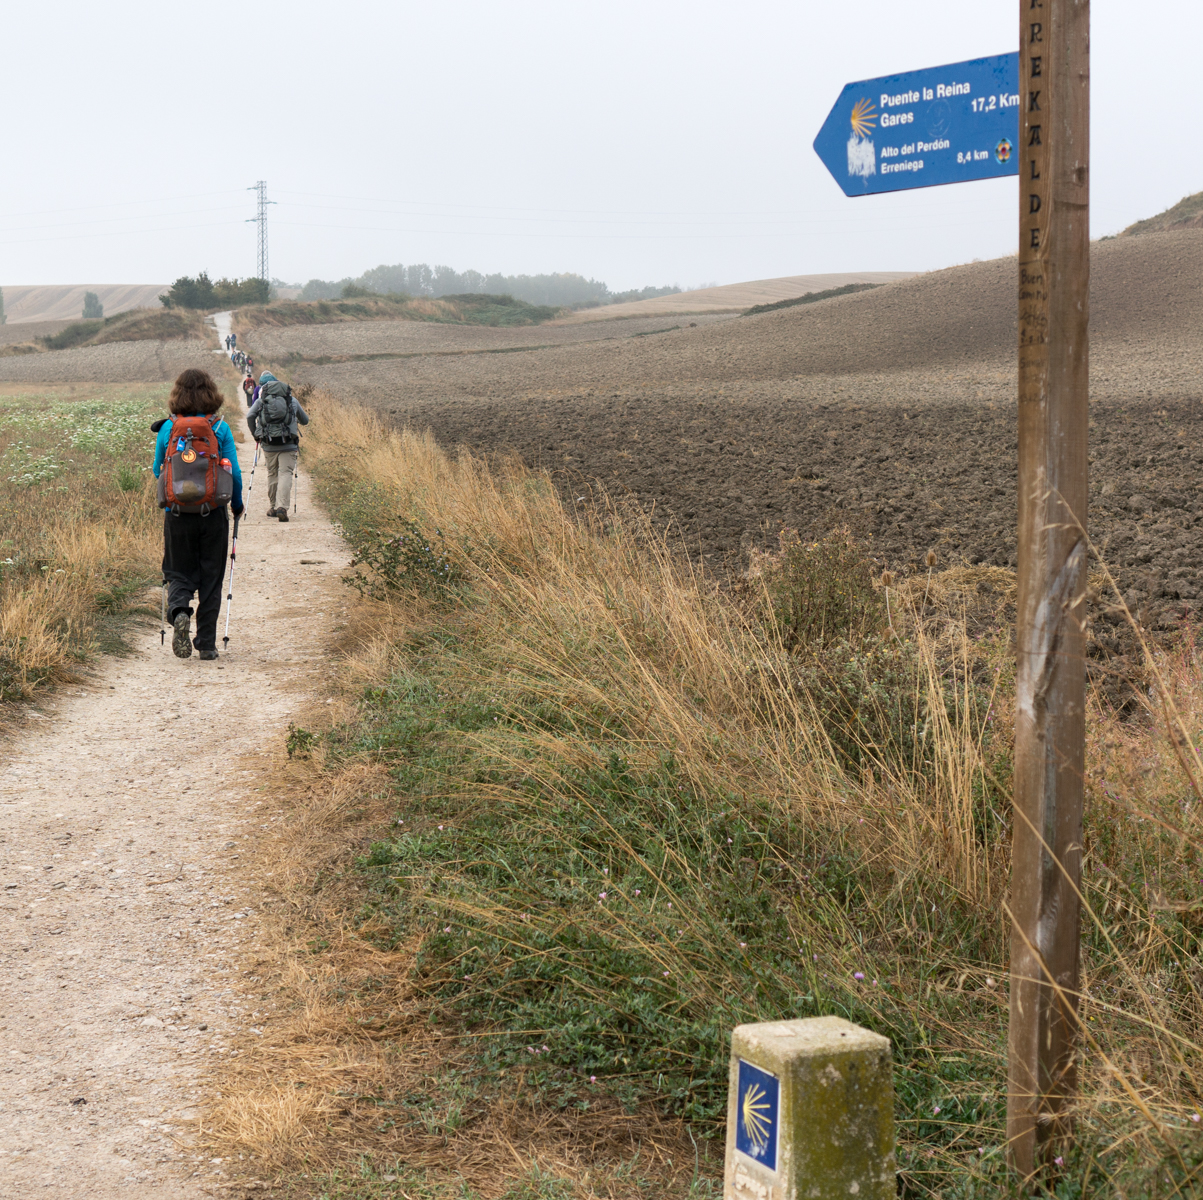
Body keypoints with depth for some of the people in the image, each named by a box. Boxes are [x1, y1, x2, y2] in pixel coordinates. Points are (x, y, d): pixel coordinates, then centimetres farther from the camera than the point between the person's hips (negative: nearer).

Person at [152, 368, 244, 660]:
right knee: (211, 579, 10)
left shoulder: (168, 428, -1)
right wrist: (237, 505, 13)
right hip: (213, 514, -1)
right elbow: (234, 472, -3)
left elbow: (158, 471, 8)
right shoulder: (220, 427, -4)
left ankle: (179, 611, -18)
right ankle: (206, 644, 11)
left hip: (177, 513, 1)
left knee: (179, 573, 13)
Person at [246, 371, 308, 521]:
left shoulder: (261, 399, 9)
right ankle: (282, 507, -21)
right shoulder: (292, 399, 14)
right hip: (288, 444, -1)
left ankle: (272, 507, 22)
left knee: (272, 475, 15)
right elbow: (305, 420, 23)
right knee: (286, 474, -4)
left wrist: (255, 434, 7)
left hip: (269, 445, 1)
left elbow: (250, 416, -7)